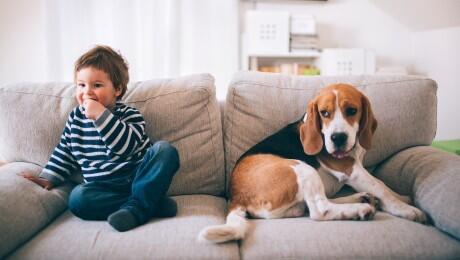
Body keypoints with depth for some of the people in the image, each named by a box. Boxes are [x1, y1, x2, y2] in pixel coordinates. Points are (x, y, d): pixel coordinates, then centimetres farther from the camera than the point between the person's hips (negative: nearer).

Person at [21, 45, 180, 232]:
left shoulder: (129, 115, -1)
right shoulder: (75, 118, 13)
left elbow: (126, 146, -20)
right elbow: (64, 151, 23)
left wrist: (101, 115, -23)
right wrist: (49, 177, 14)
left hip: (137, 177, -2)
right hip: (103, 187, 3)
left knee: (164, 150, -28)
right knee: (77, 198, -31)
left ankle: (137, 207, -35)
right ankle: (153, 203, -30)